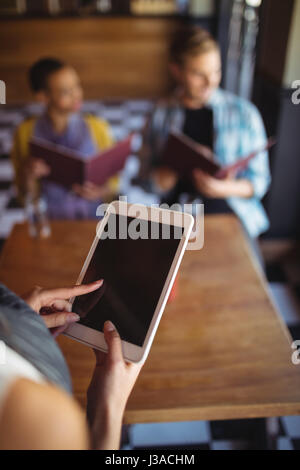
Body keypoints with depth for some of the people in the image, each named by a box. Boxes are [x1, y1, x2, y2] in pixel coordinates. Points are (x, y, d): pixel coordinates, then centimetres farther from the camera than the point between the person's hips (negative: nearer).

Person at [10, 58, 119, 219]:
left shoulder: (97, 128, -2)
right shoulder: (26, 133, -2)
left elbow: (112, 183, 6)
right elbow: (25, 198, 2)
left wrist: (100, 192, -16)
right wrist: (28, 175, -18)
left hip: (92, 219, 1)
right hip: (48, 221, 0)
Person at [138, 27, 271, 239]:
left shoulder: (244, 113, 2)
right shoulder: (161, 114, 6)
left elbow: (259, 181, 5)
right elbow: (148, 180, 4)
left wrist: (224, 188, -16)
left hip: (230, 213, 1)